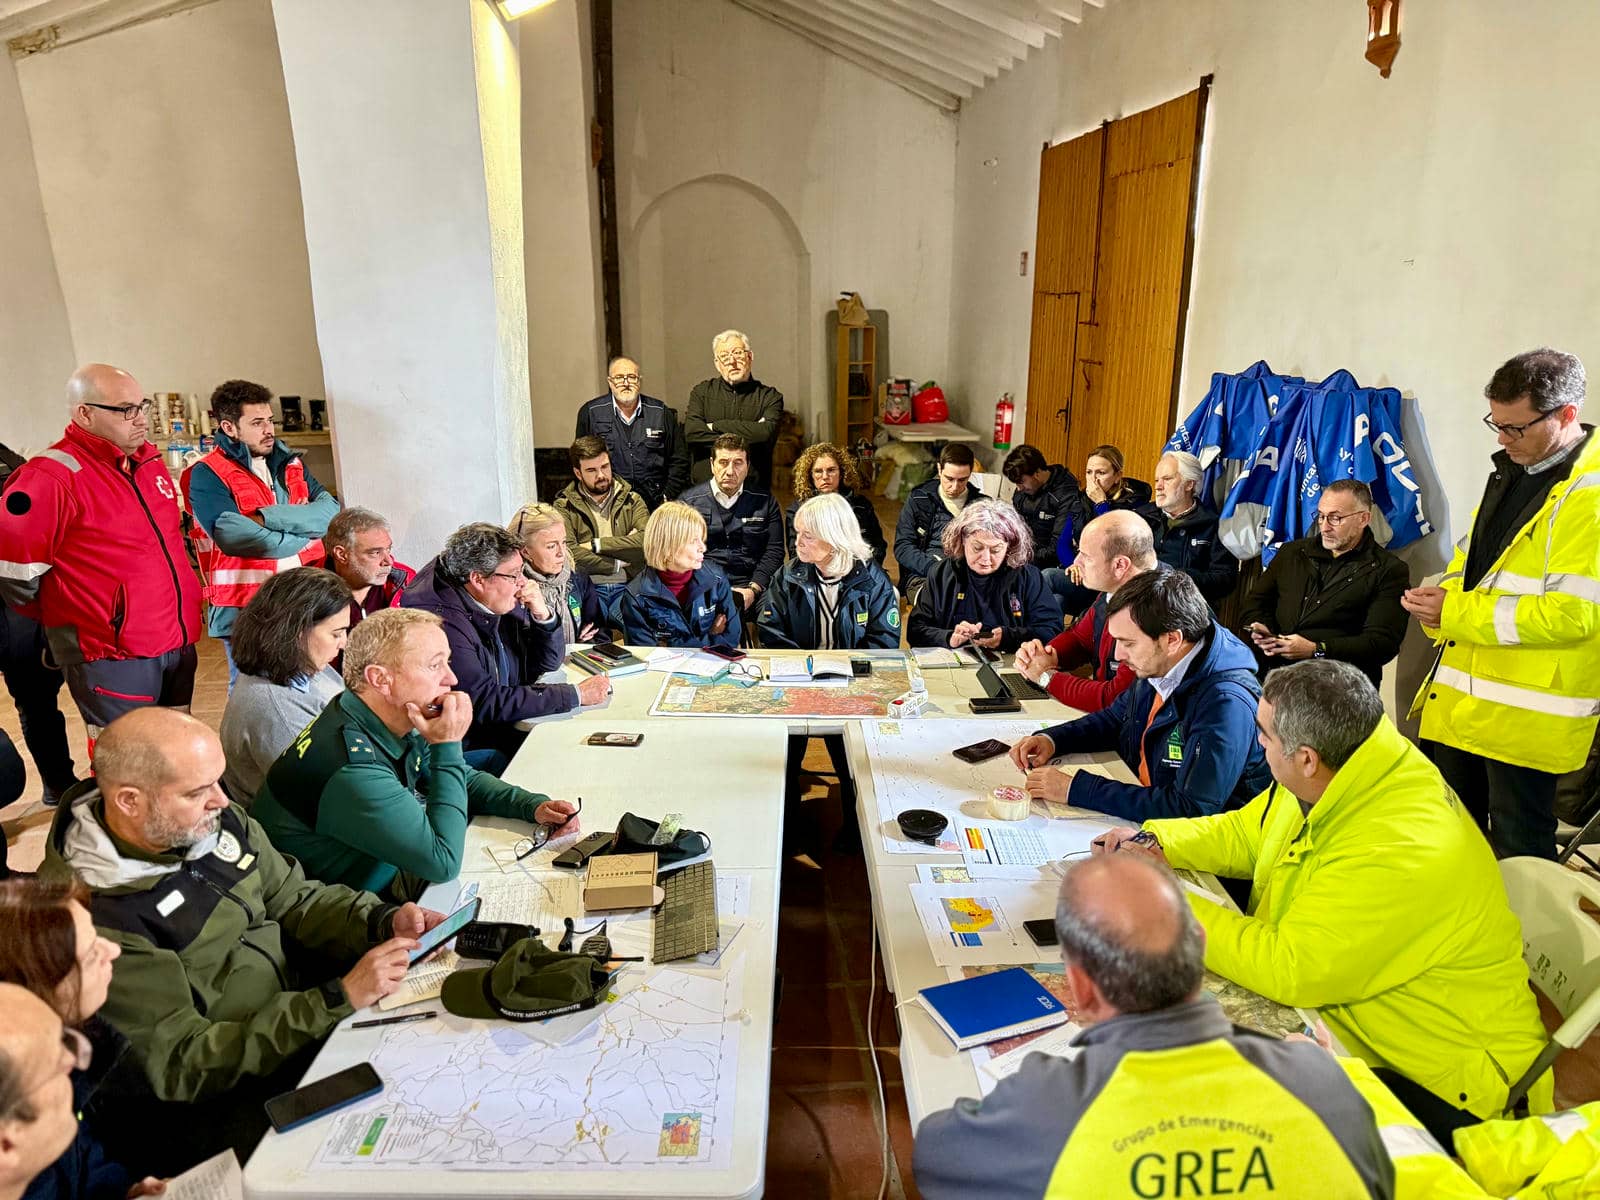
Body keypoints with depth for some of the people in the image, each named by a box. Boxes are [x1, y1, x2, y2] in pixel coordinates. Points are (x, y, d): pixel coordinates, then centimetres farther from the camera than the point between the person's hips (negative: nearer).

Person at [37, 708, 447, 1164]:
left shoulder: (213, 819, -4)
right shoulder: (92, 914, -24)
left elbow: (295, 898, 9)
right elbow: (178, 1064, -22)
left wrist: (385, 921, -10)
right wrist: (338, 999, -26)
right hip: (225, 1102, -7)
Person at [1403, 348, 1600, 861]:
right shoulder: (1512, 469, 10)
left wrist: (1456, 613, -20)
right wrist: (1442, 597, 0)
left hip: (1524, 715, -8)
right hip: (1461, 695, 8)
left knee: (1518, 853, 6)